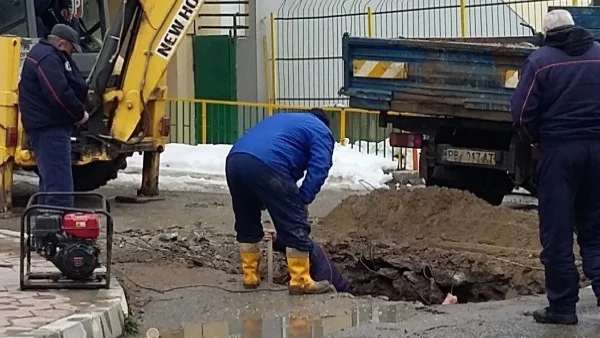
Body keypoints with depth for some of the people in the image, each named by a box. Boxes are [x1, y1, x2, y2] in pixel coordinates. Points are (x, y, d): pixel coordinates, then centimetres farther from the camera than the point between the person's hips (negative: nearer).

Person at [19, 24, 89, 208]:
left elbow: (70, 85, 22)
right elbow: (59, 94, -24)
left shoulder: (44, 53, 20)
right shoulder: (48, 59, -16)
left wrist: (78, 109, 8)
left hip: (48, 126, 11)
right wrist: (79, 113, -10)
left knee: (49, 181, 17)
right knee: (59, 184, -15)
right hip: (49, 128, -11)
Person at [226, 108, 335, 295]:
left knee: (246, 224, 23)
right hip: (266, 165, -7)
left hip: (234, 159, 7)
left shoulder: (283, 119, 41)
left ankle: (250, 276, 29)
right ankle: (300, 281, 6)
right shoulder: (321, 131, 19)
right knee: (294, 225, 3)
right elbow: (318, 168, 3)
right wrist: (303, 200, 7)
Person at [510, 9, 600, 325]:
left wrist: (535, 140, 10)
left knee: (557, 230, 3)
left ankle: (562, 305, 3)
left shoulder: (541, 60, -5)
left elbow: (522, 112, -8)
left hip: (559, 149, -4)